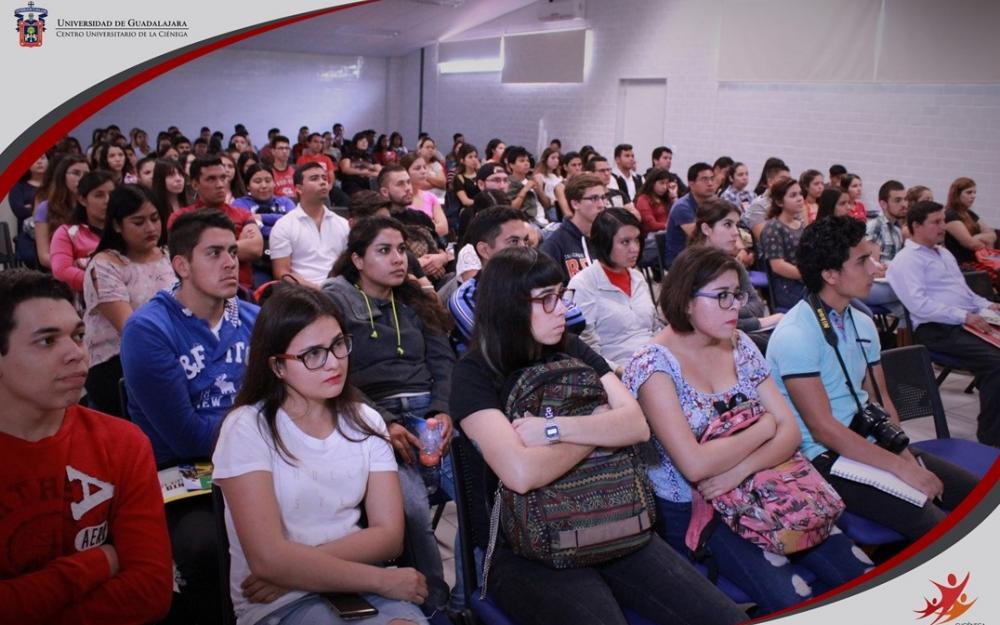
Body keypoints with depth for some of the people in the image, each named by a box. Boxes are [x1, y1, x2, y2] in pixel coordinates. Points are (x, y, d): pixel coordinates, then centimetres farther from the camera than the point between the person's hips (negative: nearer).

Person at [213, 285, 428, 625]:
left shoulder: (365, 422, 7)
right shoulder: (248, 428, -8)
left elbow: (389, 535, -1)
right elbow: (268, 559, -17)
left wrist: (297, 568, -14)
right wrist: (384, 580, -14)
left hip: (357, 579, 4)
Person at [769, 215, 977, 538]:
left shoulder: (862, 324, 10)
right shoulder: (795, 336, -18)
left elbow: (880, 399, 12)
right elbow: (824, 429, -20)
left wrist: (905, 455, -5)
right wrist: (901, 468, -20)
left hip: (869, 441, 8)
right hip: (825, 459, -8)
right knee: (937, 529, -22)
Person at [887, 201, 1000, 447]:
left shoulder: (944, 253, 27)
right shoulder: (907, 260, -3)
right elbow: (918, 304, -17)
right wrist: (963, 316, -19)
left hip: (967, 321, 9)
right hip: (937, 329, -9)